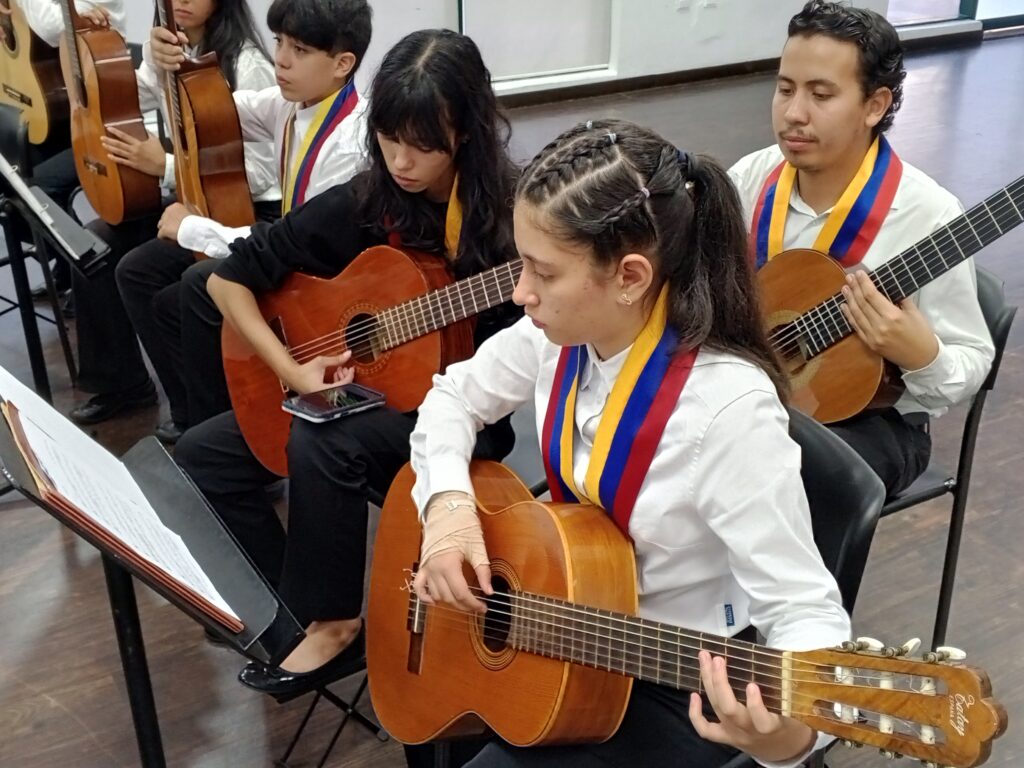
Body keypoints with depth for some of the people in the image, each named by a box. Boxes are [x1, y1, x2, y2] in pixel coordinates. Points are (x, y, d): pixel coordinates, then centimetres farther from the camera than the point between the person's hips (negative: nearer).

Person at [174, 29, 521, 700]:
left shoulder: (510, 217, -16)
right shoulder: (362, 205, -6)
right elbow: (232, 276, -1)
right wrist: (293, 371, -13)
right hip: (357, 386, 6)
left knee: (321, 446, -32)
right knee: (201, 453, -5)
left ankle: (333, 622, -9)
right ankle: (292, 603, 6)